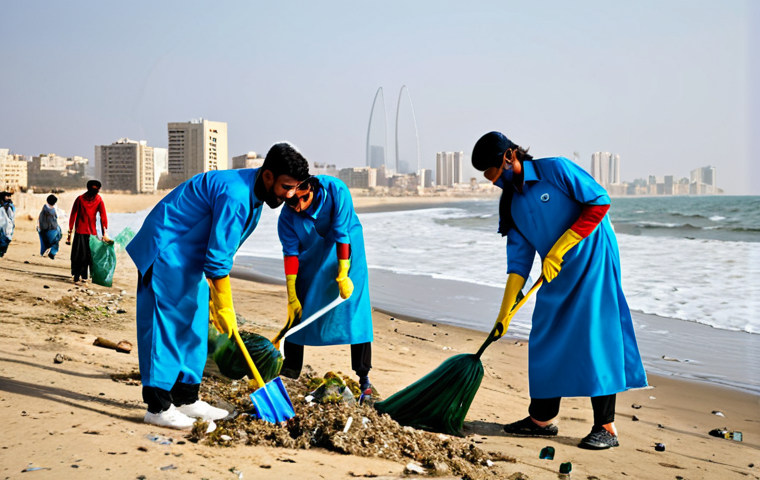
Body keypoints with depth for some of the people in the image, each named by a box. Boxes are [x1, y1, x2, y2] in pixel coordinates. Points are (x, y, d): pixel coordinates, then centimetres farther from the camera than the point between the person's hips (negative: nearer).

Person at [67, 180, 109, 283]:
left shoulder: (99, 200, -2)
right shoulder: (80, 199, -6)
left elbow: (103, 216, -6)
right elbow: (73, 216, -2)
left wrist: (105, 233, -15)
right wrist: (70, 233, -4)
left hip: (92, 232, 2)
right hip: (80, 231, -2)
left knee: (90, 255, 2)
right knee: (79, 255, -4)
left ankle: (84, 276, 13)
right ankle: (76, 277, 4)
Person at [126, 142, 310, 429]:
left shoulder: (253, 196, 5)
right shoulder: (234, 194, -27)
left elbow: (222, 253, 13)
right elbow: (217, 259, -25)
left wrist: (216, 298, 13)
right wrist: (225, 309, -16)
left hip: (189, 258, 10)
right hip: (166, 252, -10)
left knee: (195, 327, 11)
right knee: (165, 325, -8)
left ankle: (186, 399, 19)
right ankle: (157, 407, -2)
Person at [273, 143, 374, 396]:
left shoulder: (336, 190, -30)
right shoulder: (288, 216, -21)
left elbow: (342, 235, -26)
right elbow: (291, 252, -19)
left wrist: (343, 275, -23)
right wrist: (291, 296, -19)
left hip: (346, 251, -2)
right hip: (311, 258, 3)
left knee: (354, 305, -8)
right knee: (298, 308, 1)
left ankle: (363, 376, -2)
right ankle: (291, 368, 15)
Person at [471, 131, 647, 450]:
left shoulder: (556, 169, -11)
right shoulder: (512, 203, 7)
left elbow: (599, 202, -15)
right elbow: (519, 259, 7)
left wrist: (560, 247, -18)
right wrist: (505, 311, 2)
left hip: (593, 261, -7)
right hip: (556, 274, 7)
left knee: (594, 337, -9)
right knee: (546, 341, 7)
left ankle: (606, 428, -4)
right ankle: (542, 420, 19)